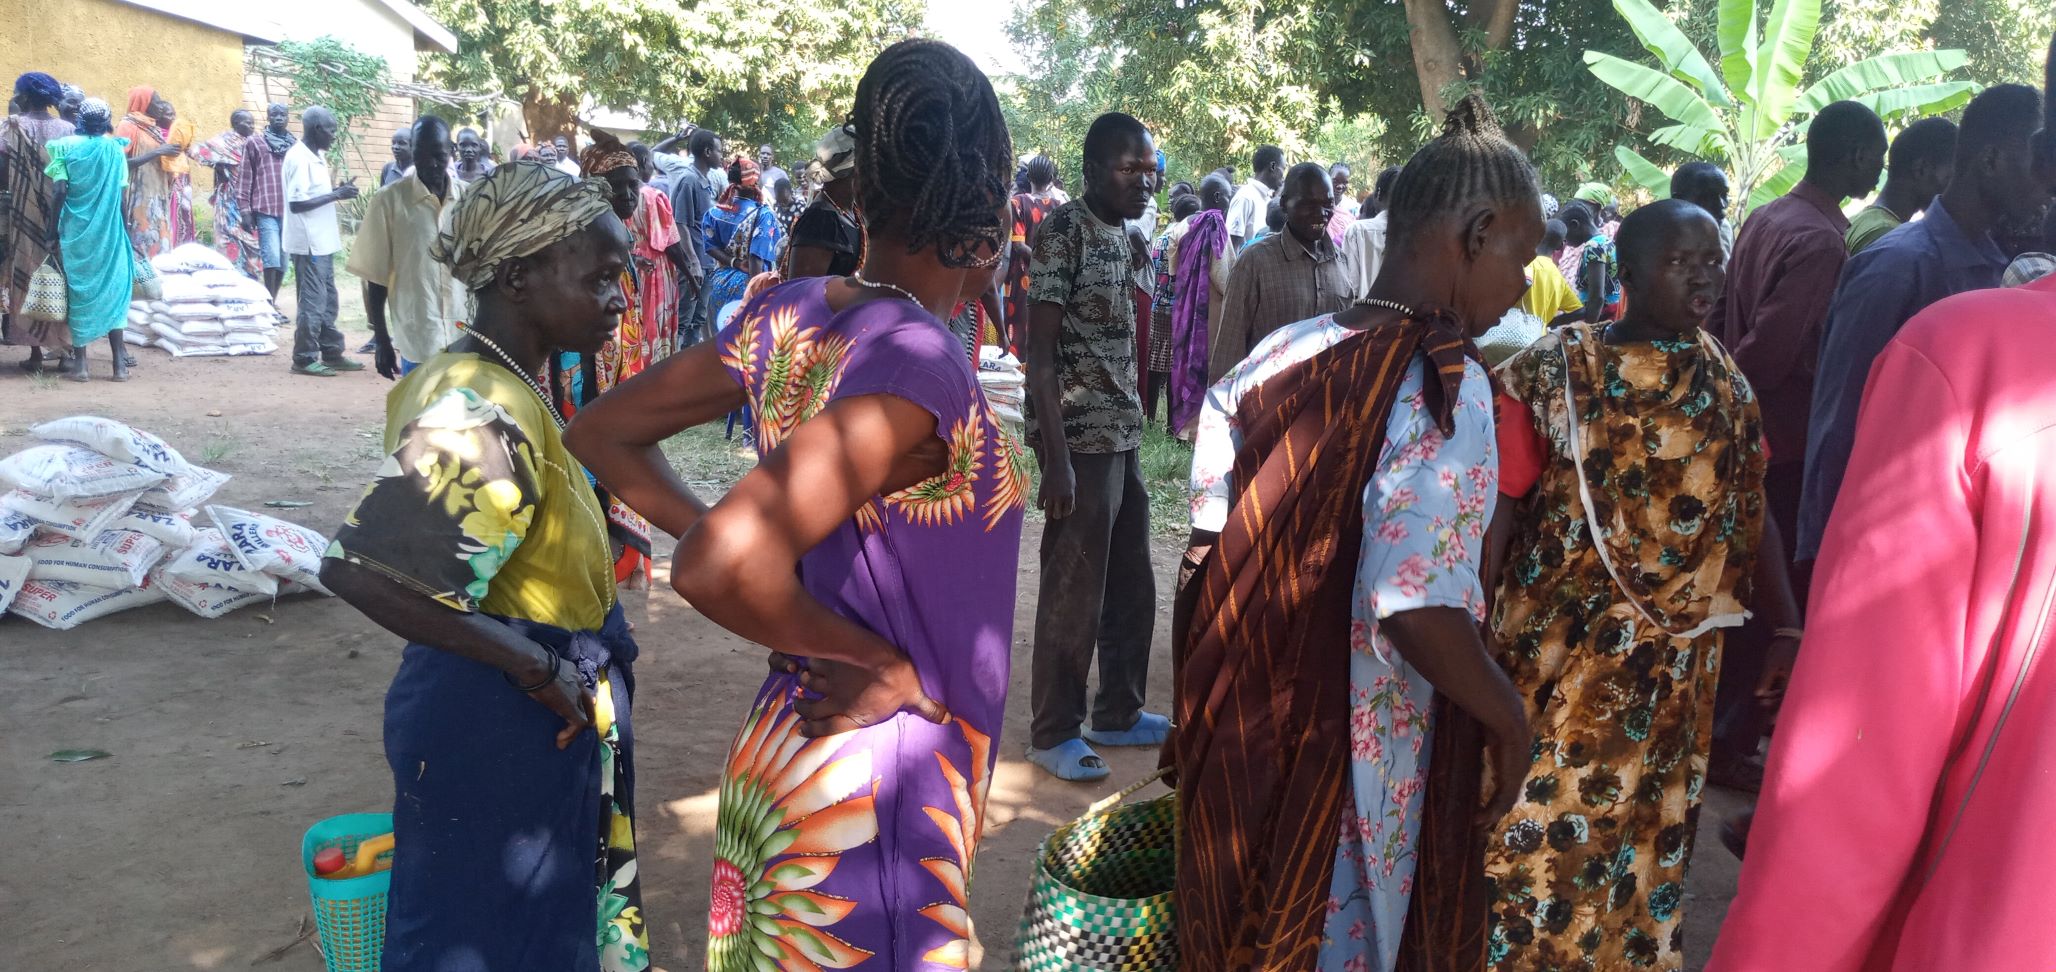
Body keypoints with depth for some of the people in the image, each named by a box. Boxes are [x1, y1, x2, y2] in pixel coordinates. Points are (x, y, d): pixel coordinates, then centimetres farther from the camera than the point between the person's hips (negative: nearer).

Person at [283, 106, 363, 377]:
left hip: (322, 241, 10)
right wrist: (335, 195, -19)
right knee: (312, 302, -3)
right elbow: (297, 203, -23)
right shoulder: (299, 158, -17)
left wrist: (338, 191, 4)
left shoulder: (316, 156, 12)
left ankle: (331, 353, 23)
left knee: (327, 301, 15)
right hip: (309, 243, -10)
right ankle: (304, 358, 4)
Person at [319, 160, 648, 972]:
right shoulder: (483, 410, -24)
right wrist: (527, 663, -25)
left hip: (538, 722, 9)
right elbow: (357, 568, -32)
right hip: (496, 725, -9)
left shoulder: (496, 384, 6)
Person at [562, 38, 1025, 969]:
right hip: (873, 779, -7)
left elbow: (604, 430, 8)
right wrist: (878, 664, -20)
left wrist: (709, 531, 3)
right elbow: (721, 570, -35)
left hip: (780, 744, 7)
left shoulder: (788, 314, -2)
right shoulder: (919, 365, -25)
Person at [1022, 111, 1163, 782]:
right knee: (1074, 593, 1)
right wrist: (1056, 461, -20)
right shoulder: (1063, 230, -12)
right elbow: (1040, 356, -16)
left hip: (1123, 437, 8)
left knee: (1131, 587, 16)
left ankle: (1118, 713, 30)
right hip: (1080, 441, -8)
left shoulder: (1120, 235, 13)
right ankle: (1054, 733, 15)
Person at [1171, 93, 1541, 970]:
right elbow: (1418, 609, -27)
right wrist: (1508, 717, -10)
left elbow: (1214, 550, 3)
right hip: (1344, 761, -6)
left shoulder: (1279, 355, 1)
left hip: (1236, 735, 6)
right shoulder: (1445, 390, -19)